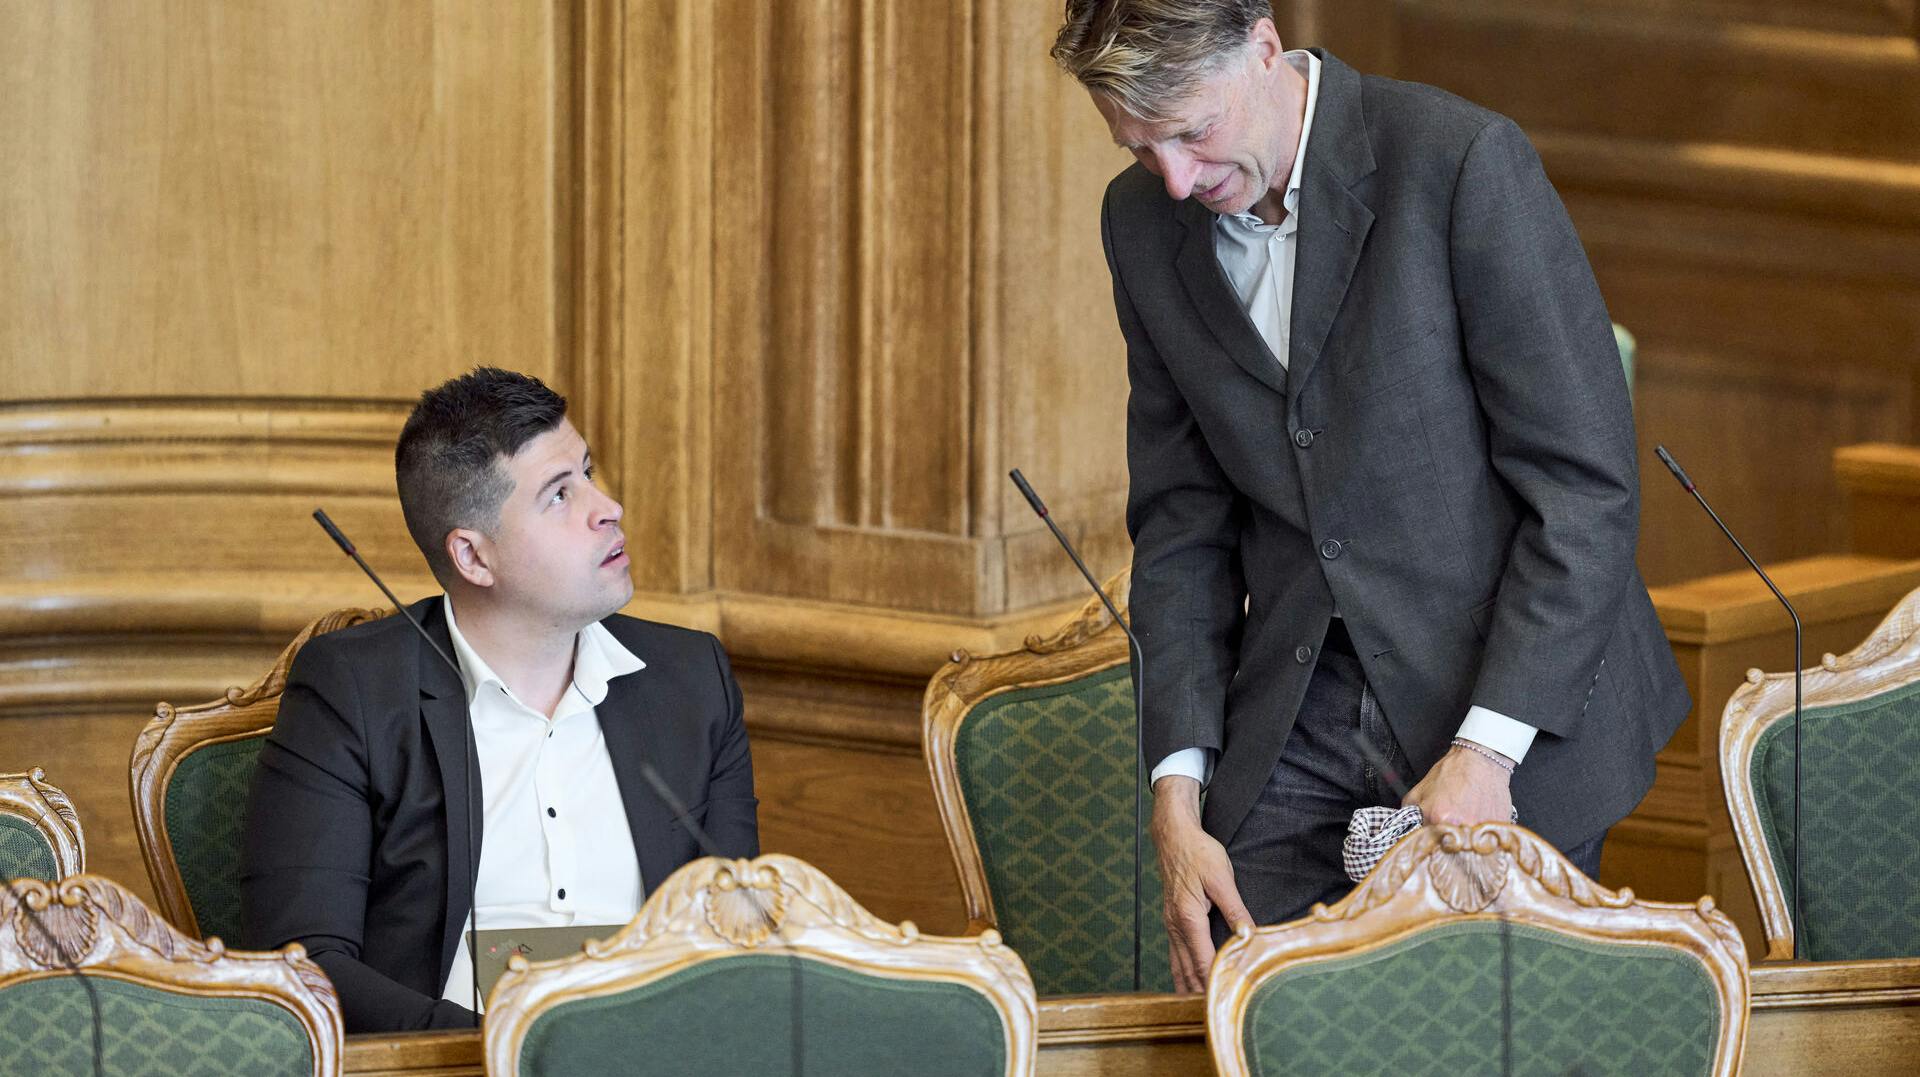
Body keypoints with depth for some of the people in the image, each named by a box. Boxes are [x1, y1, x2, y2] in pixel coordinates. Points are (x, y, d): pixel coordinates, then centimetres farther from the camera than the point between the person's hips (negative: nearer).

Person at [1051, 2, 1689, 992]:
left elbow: (1587, 483, -14)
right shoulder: (1144, 223, 3)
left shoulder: (1465, 163, -15)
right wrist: (1178, 797, -3)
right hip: (1300, 716, 4)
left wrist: (1486, 750, -19)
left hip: (1517, 707, -4)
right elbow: (1182, 520, 7)